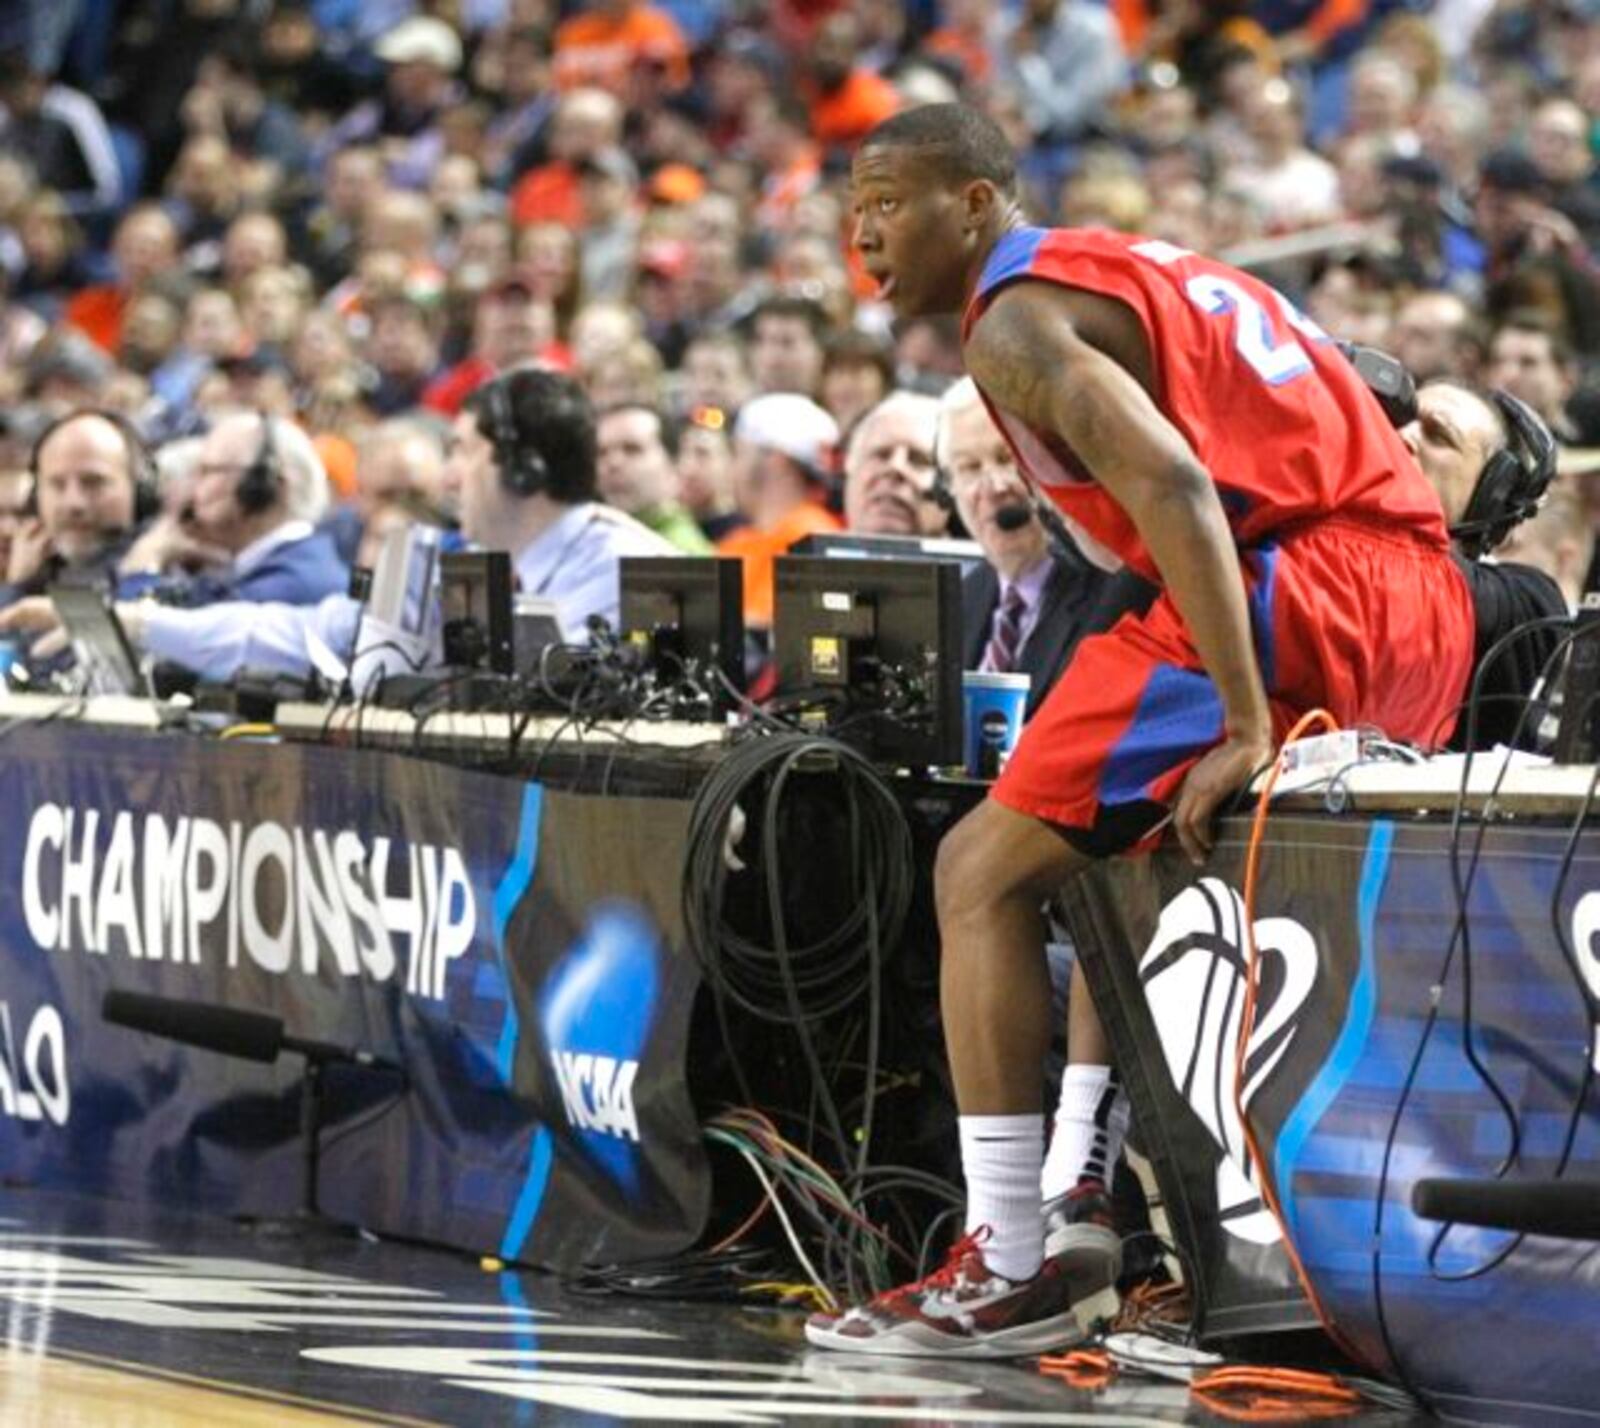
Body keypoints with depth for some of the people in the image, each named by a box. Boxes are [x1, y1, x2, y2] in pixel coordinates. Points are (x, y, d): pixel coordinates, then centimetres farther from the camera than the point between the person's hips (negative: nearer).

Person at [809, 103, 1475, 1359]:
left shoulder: (1018, 318, -3)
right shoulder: (1137, 273, 27)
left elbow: (1171, 485, -19)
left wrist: (1247, 726, -23)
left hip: (1297, 591, -10)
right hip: (1430, 601, 10)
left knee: (987, 870, -4)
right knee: (1125, 845, 31)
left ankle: (1009, 1276, -6)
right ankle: (1079, 1199, 22)